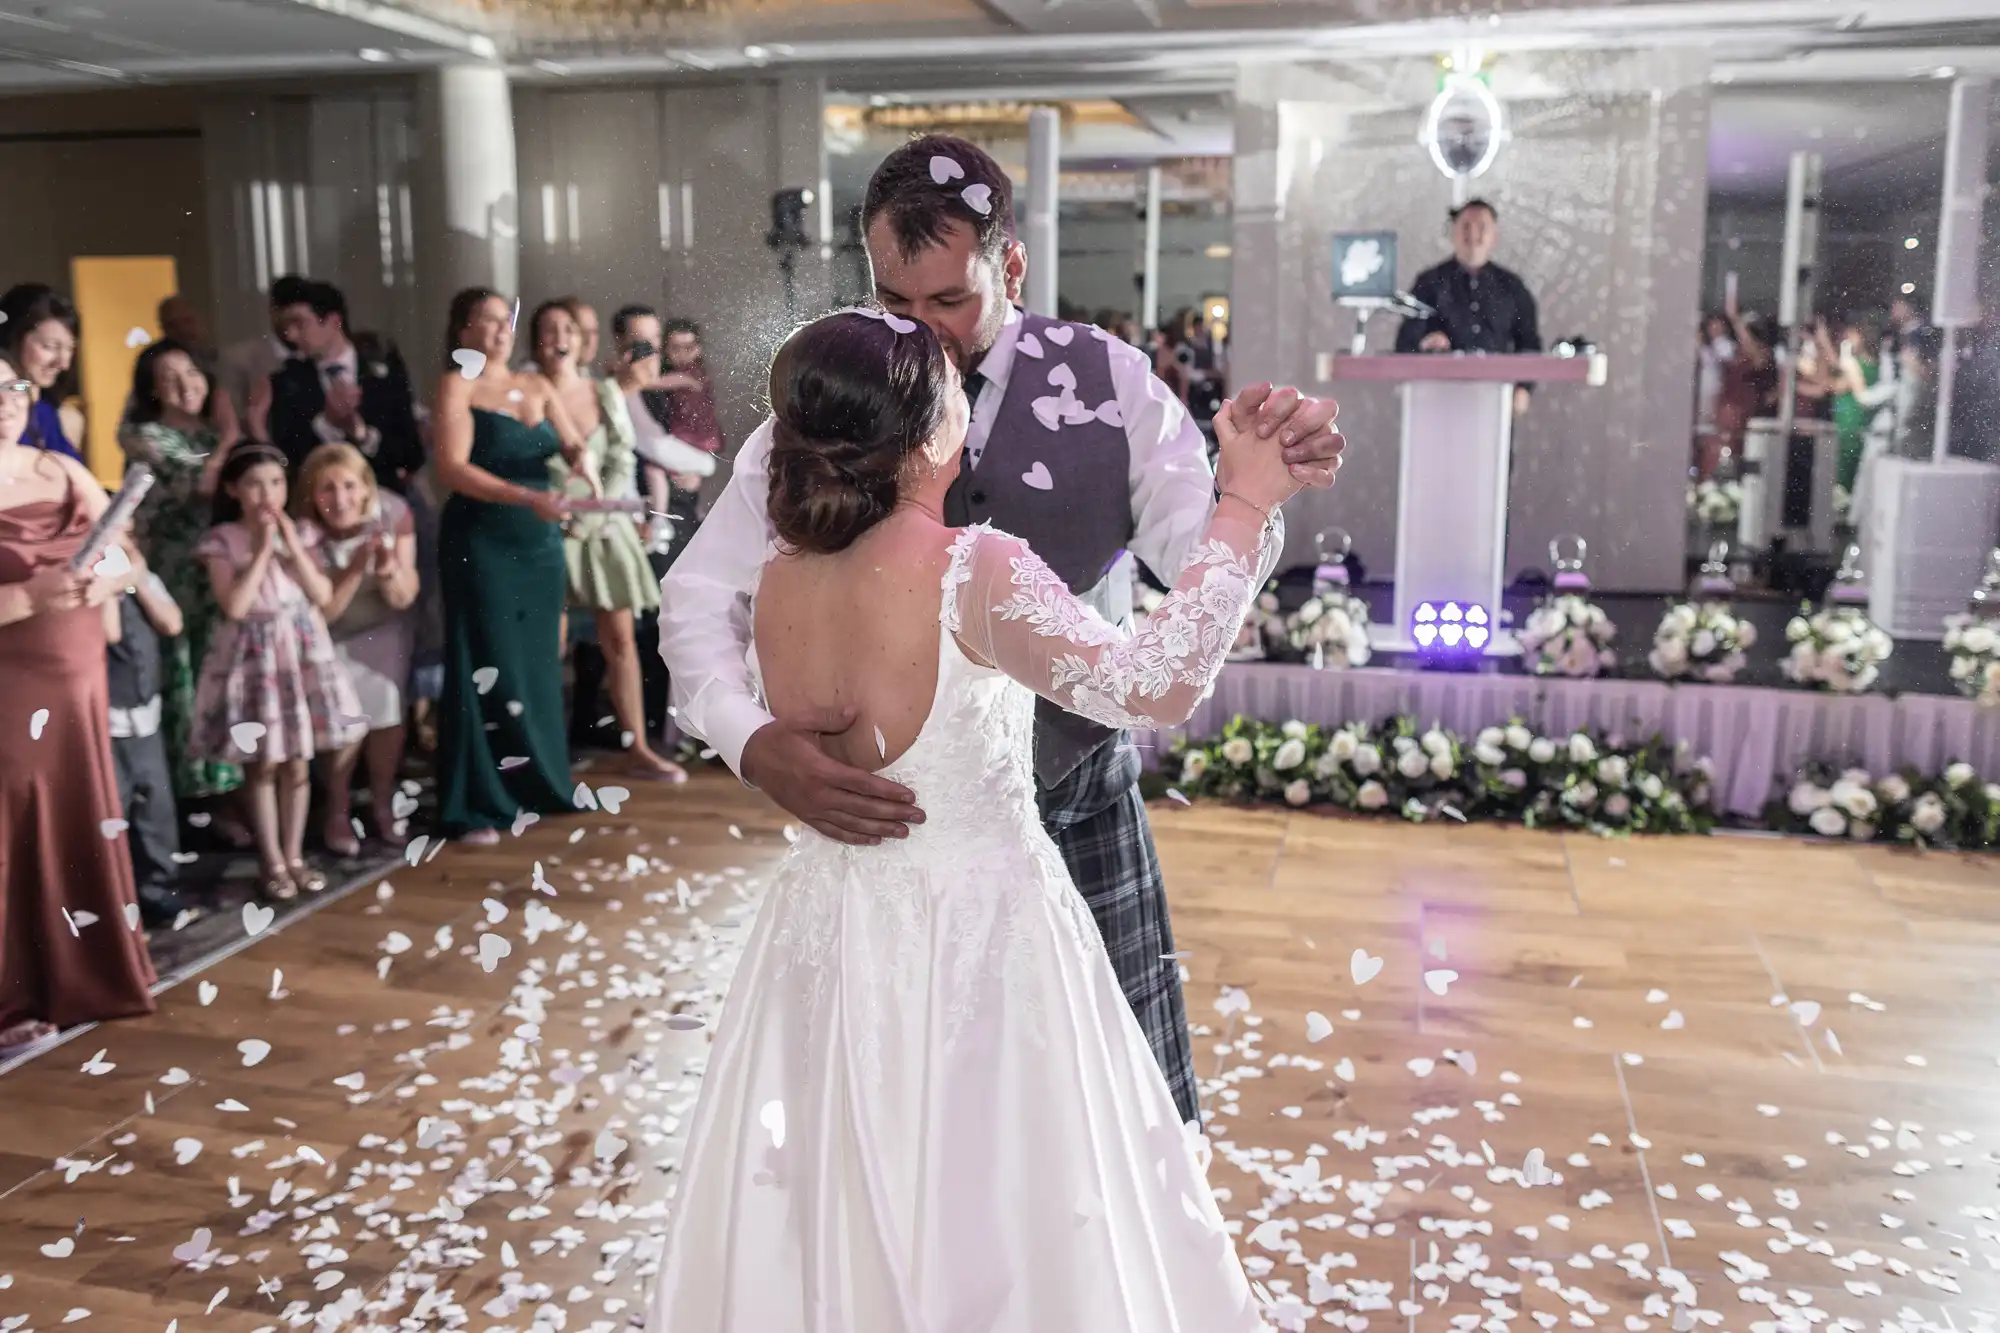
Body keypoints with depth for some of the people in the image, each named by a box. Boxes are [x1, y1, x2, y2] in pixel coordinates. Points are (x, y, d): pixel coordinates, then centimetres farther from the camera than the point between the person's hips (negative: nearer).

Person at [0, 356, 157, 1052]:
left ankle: (92, 975, 25)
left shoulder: (64, 471, 9)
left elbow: (125, 558, 10)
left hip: (78, 678, 5)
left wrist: (103, 580, -9)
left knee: (86, 824, 11)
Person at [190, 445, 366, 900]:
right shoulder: (222, 540, -7)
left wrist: (293, 546, -11)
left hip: (302, 650, 3)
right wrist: (261, 550, -16)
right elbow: (234, 606, -17)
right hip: (254, 655, -3)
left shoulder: (301, 532, 4)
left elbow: (322, 595, -4)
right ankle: (273, 863, 13)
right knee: (262, 765, 3)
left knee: (298, 761, 9)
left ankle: (294, 856, 20)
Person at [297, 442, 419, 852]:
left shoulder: (393, 512, -22)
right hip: (332, 638, -2)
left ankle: (383, 804, 19)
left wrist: (388, 570, -38)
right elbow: (320, 612, -23)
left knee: (387, 712, -5)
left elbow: (403, 599, -16)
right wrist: (356, 570, -38)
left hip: (384, 630, 2)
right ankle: (337, 814, 8)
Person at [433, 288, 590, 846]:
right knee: (487, 669, -5)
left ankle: (539, 784, 20)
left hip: (541, 541, 5)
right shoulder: (457, 385, -4)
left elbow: (573, 445, 8)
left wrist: (582, 459, -17)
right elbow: (451, 468, -16)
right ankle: (478, 806, -1)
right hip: (480, 542, -5)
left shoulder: (537, 386, 13)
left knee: (538, 664, 9)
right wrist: (527, 497, -27)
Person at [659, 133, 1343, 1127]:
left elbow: (1200, 559, -11)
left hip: (1081, 806, 1)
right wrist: (753, 745, -25)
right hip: (896, 818, 0)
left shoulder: (1110, 382, -4)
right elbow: (698, 597, -6)